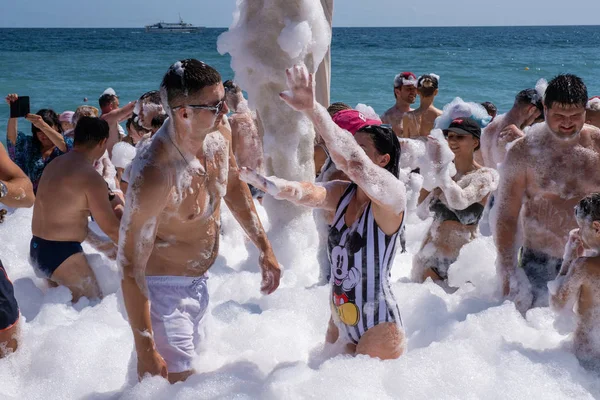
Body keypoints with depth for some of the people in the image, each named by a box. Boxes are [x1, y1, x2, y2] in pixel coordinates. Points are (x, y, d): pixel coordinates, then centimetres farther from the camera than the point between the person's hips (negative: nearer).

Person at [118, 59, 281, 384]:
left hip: (199, 281, 8)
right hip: (163, 288, -8)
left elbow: (234, 187, 11)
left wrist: (264, 249, 12)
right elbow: (131, 266, -28)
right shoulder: (154, 174, -34)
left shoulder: (219, 134, -10)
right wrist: (145, 350, -27)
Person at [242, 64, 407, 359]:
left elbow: (355, 165, -36)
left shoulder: (392, 195, -17)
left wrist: (313, 110, -44)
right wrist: (265, 182, -35)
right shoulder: (342, 194, 5)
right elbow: (307, 193, -13)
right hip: (340, 321, 8)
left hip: (378, 330, -8)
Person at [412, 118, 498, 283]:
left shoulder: (483, 176, -7)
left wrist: (437, 163, -19)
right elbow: (422, 210, -1)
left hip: (461, 257, -4)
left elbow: (459, 201, -26)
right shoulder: (445, 171, 6)